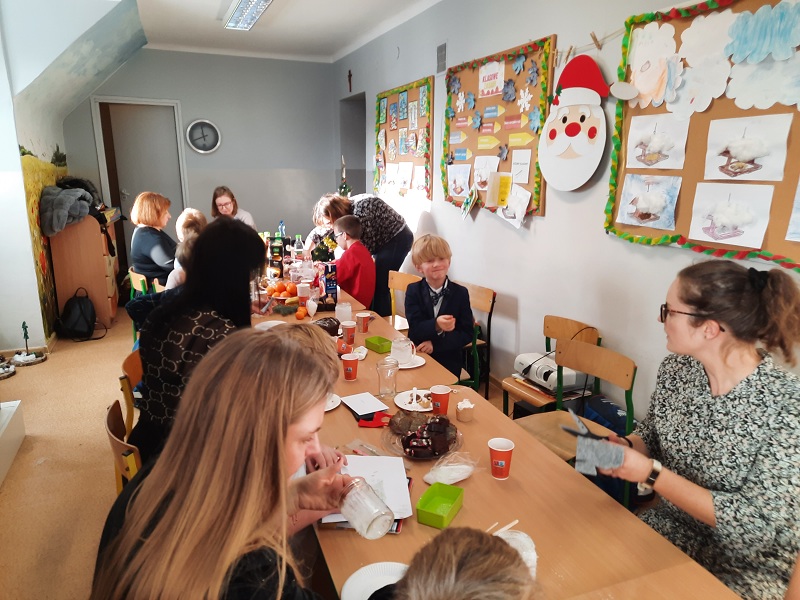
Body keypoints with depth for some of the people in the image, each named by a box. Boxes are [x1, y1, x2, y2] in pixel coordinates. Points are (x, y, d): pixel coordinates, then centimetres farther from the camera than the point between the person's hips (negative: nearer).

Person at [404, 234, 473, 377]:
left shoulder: (460, 293, -4)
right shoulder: (413, 291, -3)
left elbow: (467, 334, -7)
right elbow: (415, 330, -13)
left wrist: (435, 344, -20)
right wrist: (436, 325, -34)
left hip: (449, 361, 0)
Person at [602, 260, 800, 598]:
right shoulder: (675, 369, -8)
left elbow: (756, 523, -22)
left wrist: (652, 474, -26)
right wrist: (624, 448, -13)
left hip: (752, 561, -4)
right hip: (672, 527, 4)